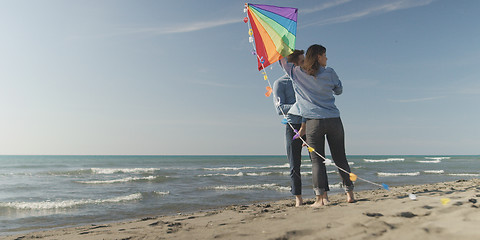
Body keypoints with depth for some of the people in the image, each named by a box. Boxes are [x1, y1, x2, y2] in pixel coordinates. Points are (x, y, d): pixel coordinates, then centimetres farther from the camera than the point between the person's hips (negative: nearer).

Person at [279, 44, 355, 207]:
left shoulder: (296, 72, 3)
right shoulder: (329, 72, 6)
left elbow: (281, 57, 16)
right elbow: (339, 90, 20)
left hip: (314, 121, -1)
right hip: (334, 120, 1)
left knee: (317, 160, 1)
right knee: (340, 158, 10)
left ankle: (321, 197, -4)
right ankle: (350, 194, 17)